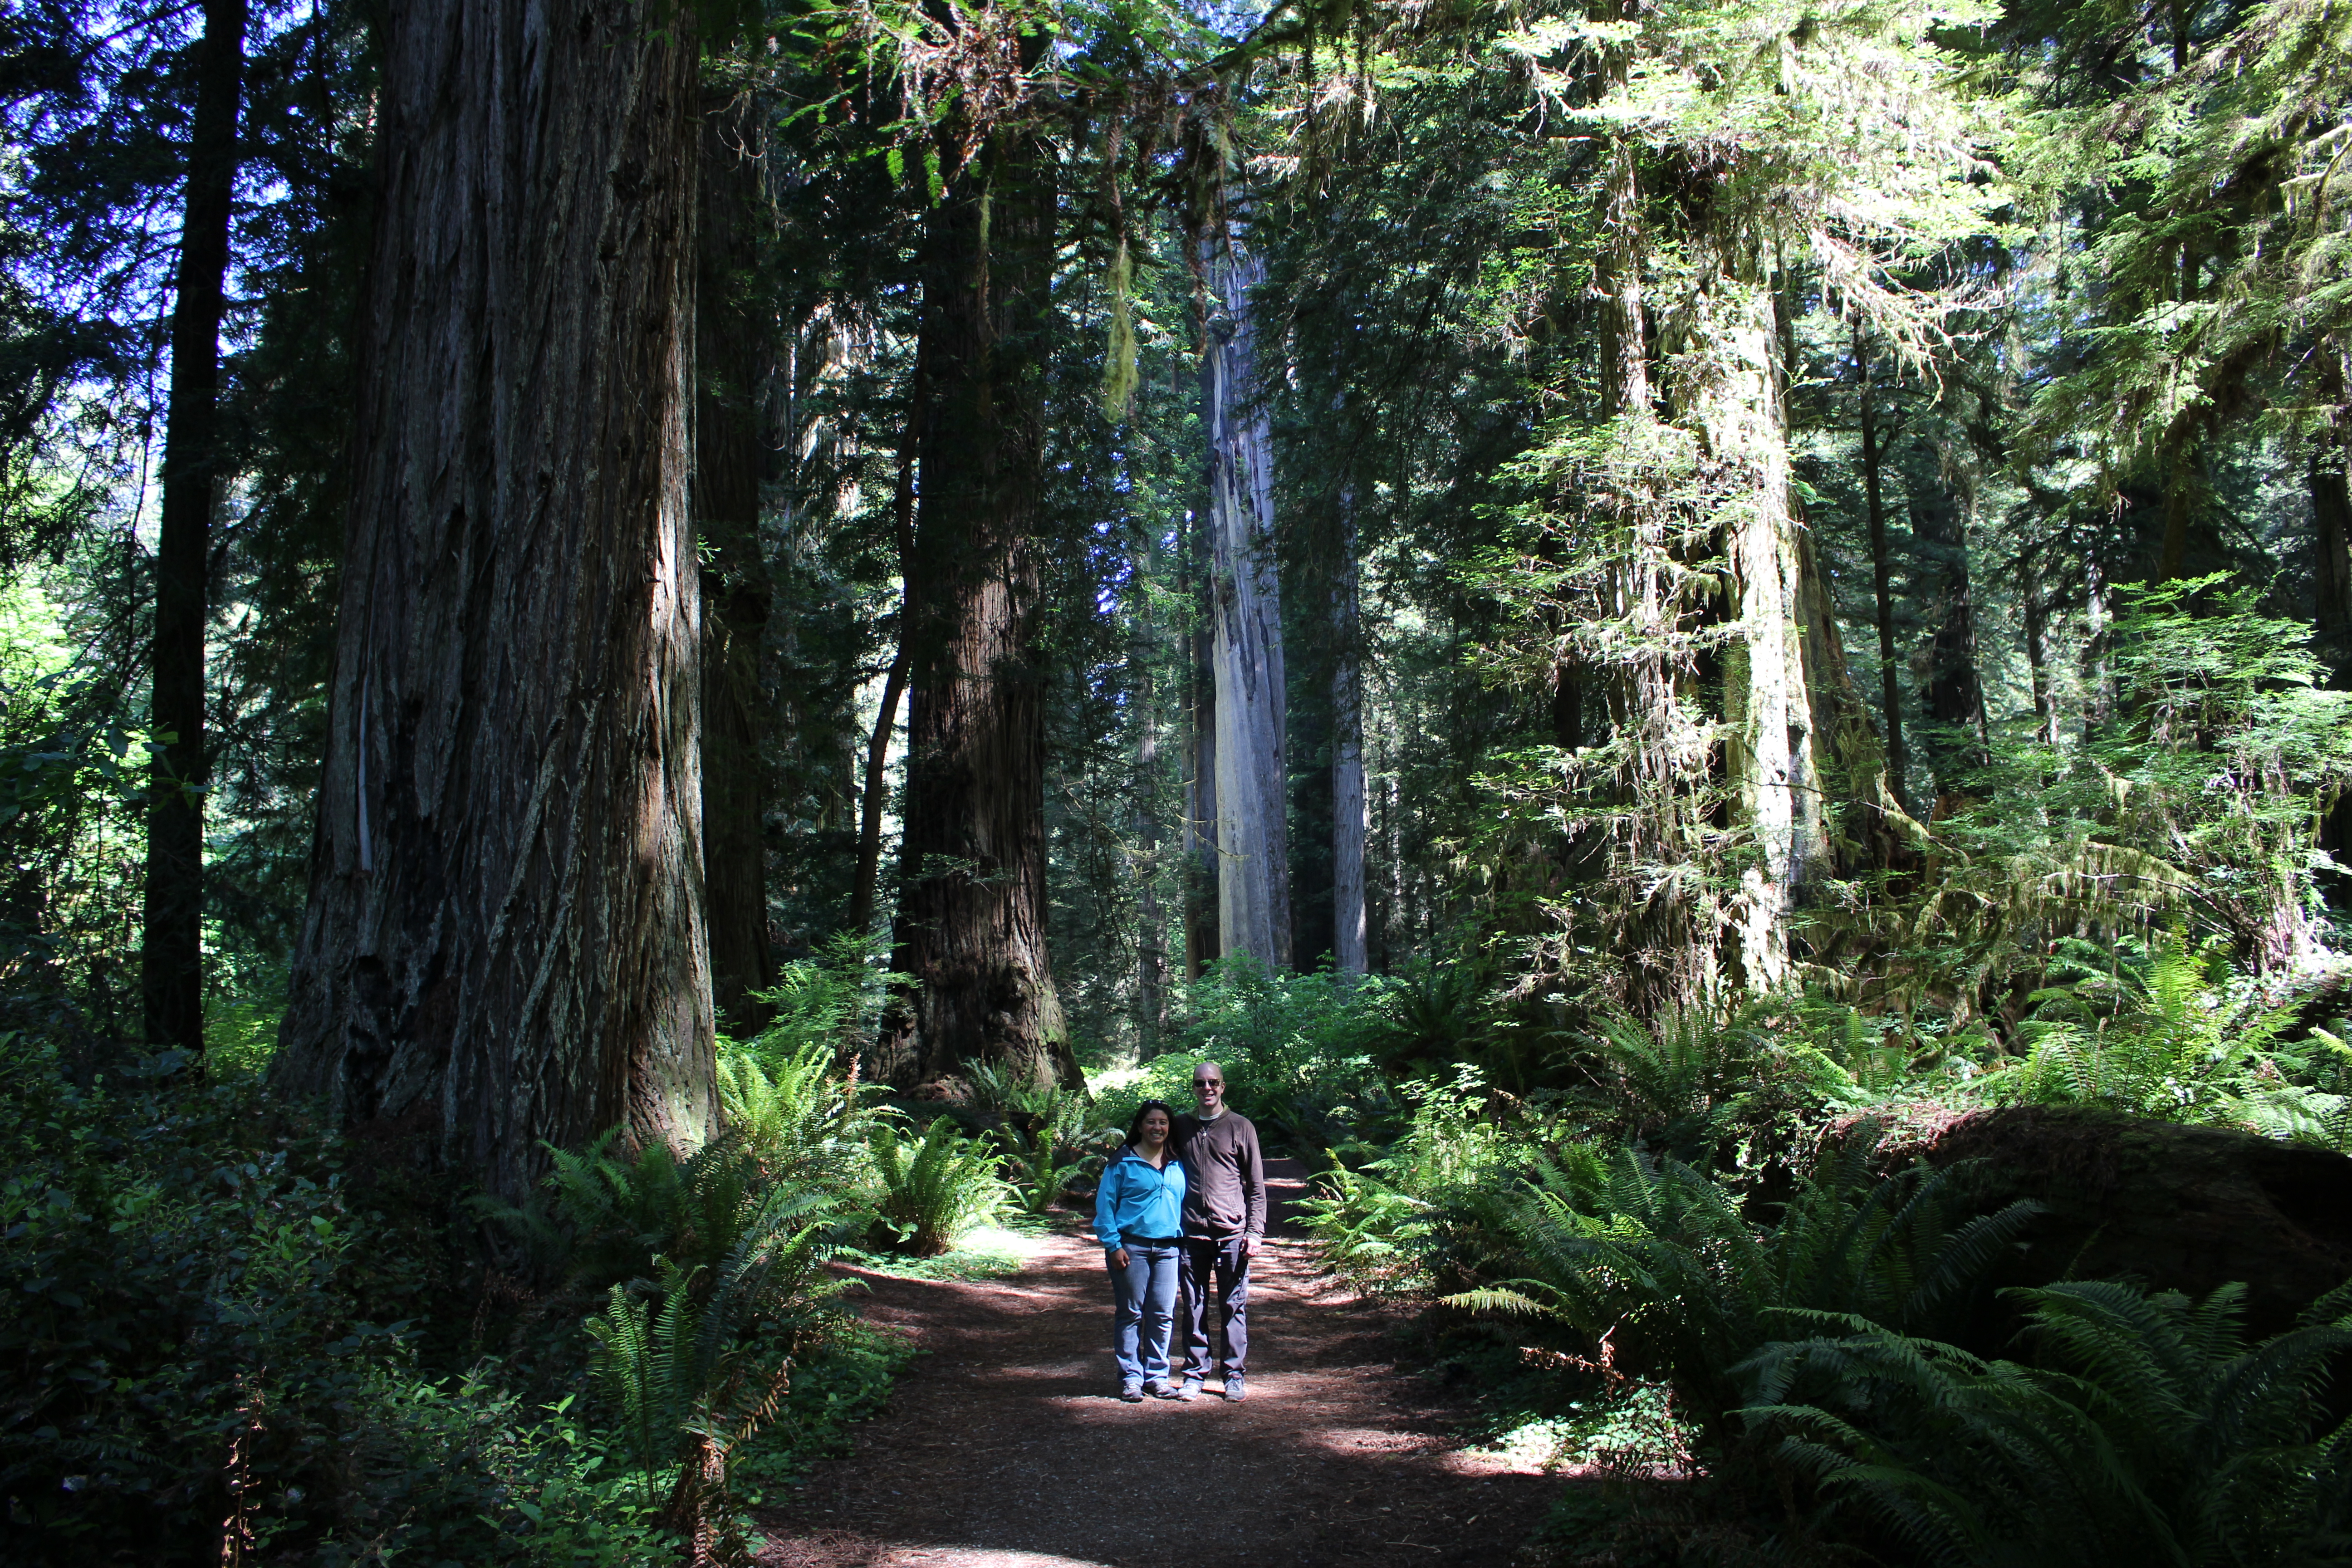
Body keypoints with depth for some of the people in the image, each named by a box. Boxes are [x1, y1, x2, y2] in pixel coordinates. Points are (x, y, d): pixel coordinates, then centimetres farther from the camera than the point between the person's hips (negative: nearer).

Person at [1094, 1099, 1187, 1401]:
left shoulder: (1177, 1165, 12)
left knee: (1163, 1315, 5)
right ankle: (1130, 1377, 10)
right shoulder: (1123, 1162, -1)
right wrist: (1113, 1245, -9)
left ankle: (1157, 1375, 16)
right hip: (1131, 1247, -4)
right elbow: (1105, 1204, -2)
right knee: (1130, 1313, 2)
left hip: (1167, 1249, 4)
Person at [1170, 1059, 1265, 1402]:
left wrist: (1255, 1232, -3)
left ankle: (1234, 1376, 11)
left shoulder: (1241, 1127, 3)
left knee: (1234, 1307, 2)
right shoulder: (1181, 1127, 10)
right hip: (1192, 1233, 2)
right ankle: (1194, 1374, 15)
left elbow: (1256, 1185, 4)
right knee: (1194, 1307, 6)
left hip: (1232, 1232, -2)